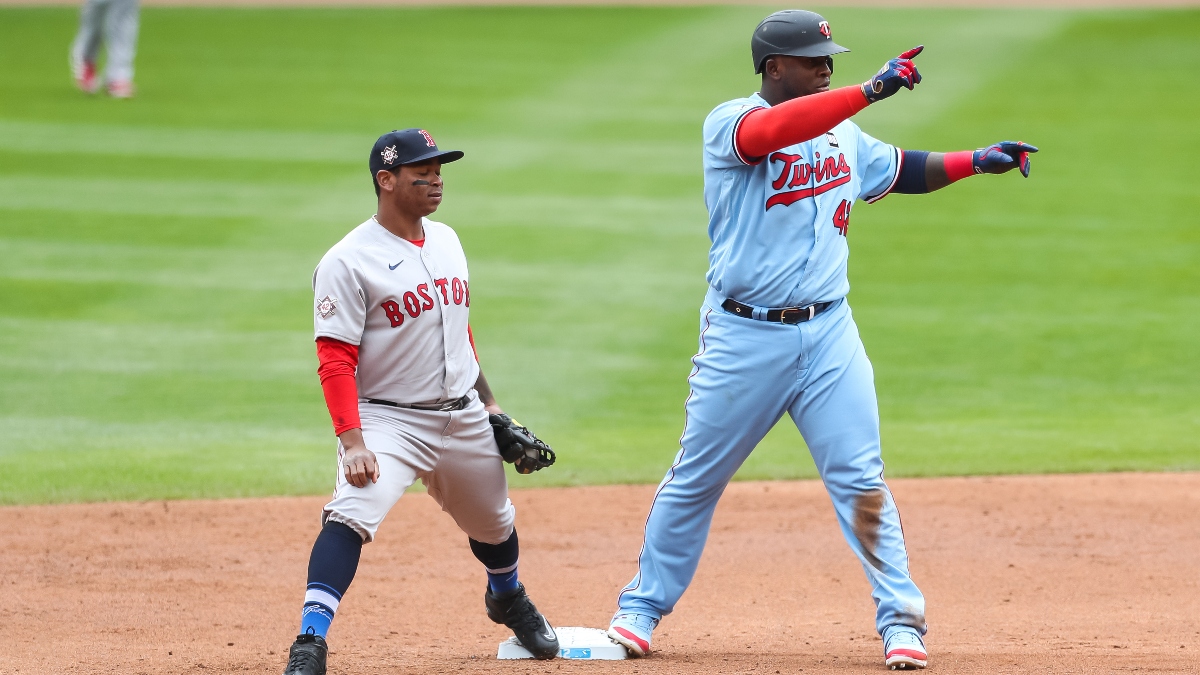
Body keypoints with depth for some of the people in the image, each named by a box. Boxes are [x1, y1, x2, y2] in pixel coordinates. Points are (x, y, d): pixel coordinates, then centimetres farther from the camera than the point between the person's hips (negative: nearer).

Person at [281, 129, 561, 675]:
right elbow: (335, 360, -18)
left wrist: (489, 404, 19)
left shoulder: (446, 241, 8)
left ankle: (508, 598, 54)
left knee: (494, 524, 23)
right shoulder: (348, 261, -14)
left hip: (464, 419, 7)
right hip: (388, 419, -7)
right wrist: (351, 441, -27)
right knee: (351, 515, -29)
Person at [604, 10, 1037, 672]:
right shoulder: (729, 123, -9)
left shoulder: (843, 134, 10)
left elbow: (900, 170, 25)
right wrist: (872, 90, -37)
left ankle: (901, 622, 2)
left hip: (828, 335, 4)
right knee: (694, 480, 7)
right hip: (743, 337, -4)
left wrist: (977, 161, 12)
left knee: (860, 480, -2)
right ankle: (640, 609, 21)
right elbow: (775, 130, -31)